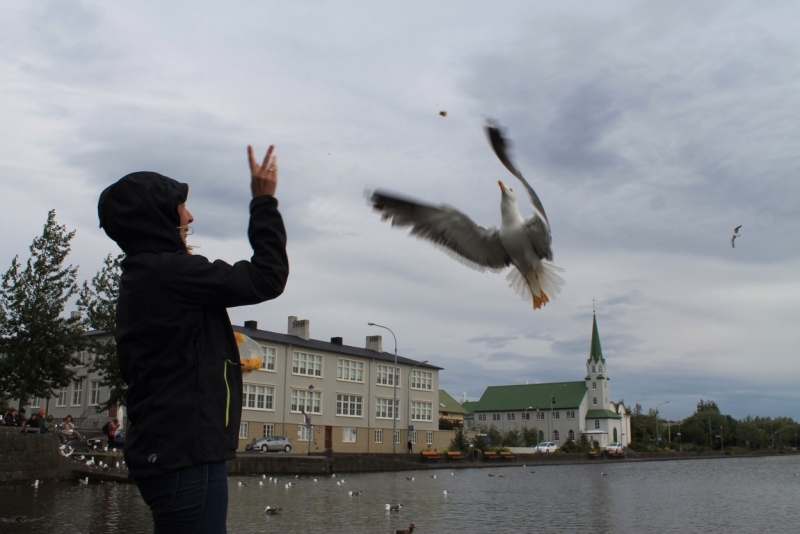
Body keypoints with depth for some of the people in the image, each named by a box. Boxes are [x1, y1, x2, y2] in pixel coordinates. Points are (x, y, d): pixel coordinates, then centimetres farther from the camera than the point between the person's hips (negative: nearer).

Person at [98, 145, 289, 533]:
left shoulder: (140, 277, 17)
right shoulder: (170, 272, -15)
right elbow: (267, 278, -12)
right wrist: (264, 202, -3)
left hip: (168, 452, 10)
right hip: (186, 455, -10)